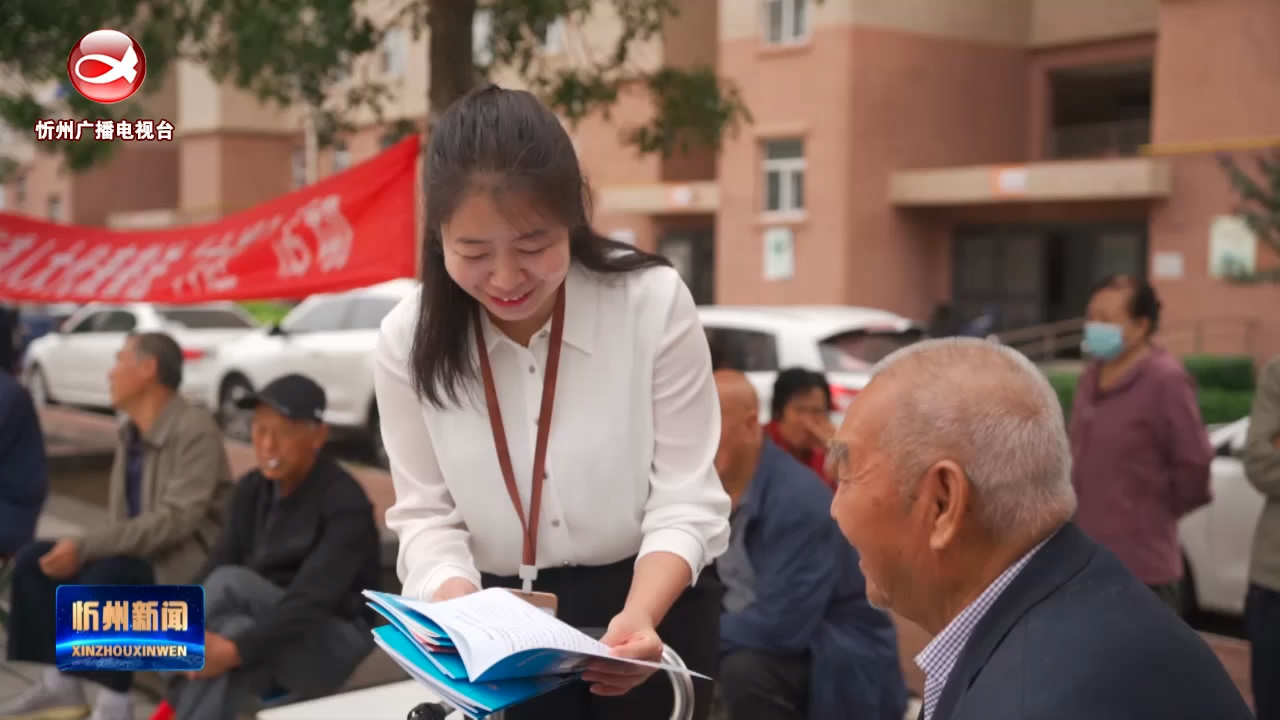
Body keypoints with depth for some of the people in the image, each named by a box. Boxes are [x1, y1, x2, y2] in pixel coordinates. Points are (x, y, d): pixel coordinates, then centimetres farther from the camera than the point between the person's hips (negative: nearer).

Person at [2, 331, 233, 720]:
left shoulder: (195, 429, -17)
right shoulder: (131, 434, 11)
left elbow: (177, 519, -26)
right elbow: (122, 516, 14)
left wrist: (85, 547, -27)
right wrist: (84, 548, -7)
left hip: (186, 560, -9)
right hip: (138, 552, 9)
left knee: (104, 579, -34)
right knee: (32, 561, -3)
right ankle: (60, 685, 3)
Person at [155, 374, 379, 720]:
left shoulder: (345, 503, -18)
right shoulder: (252, 489, 4)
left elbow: (310, 601, -27)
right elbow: (214, 567, -5)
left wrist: (235, 649, -38)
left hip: (336, 642, -5)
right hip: (273, 644, 6)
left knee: (231, 583, -30)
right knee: (229, 638, -31)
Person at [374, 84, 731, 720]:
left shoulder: (654, 301, -15)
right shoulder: (408, 339, -9)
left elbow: (686, 500, -14)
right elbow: (426, 514, -7)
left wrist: (639, 616, -31)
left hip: (653, 615, -1)